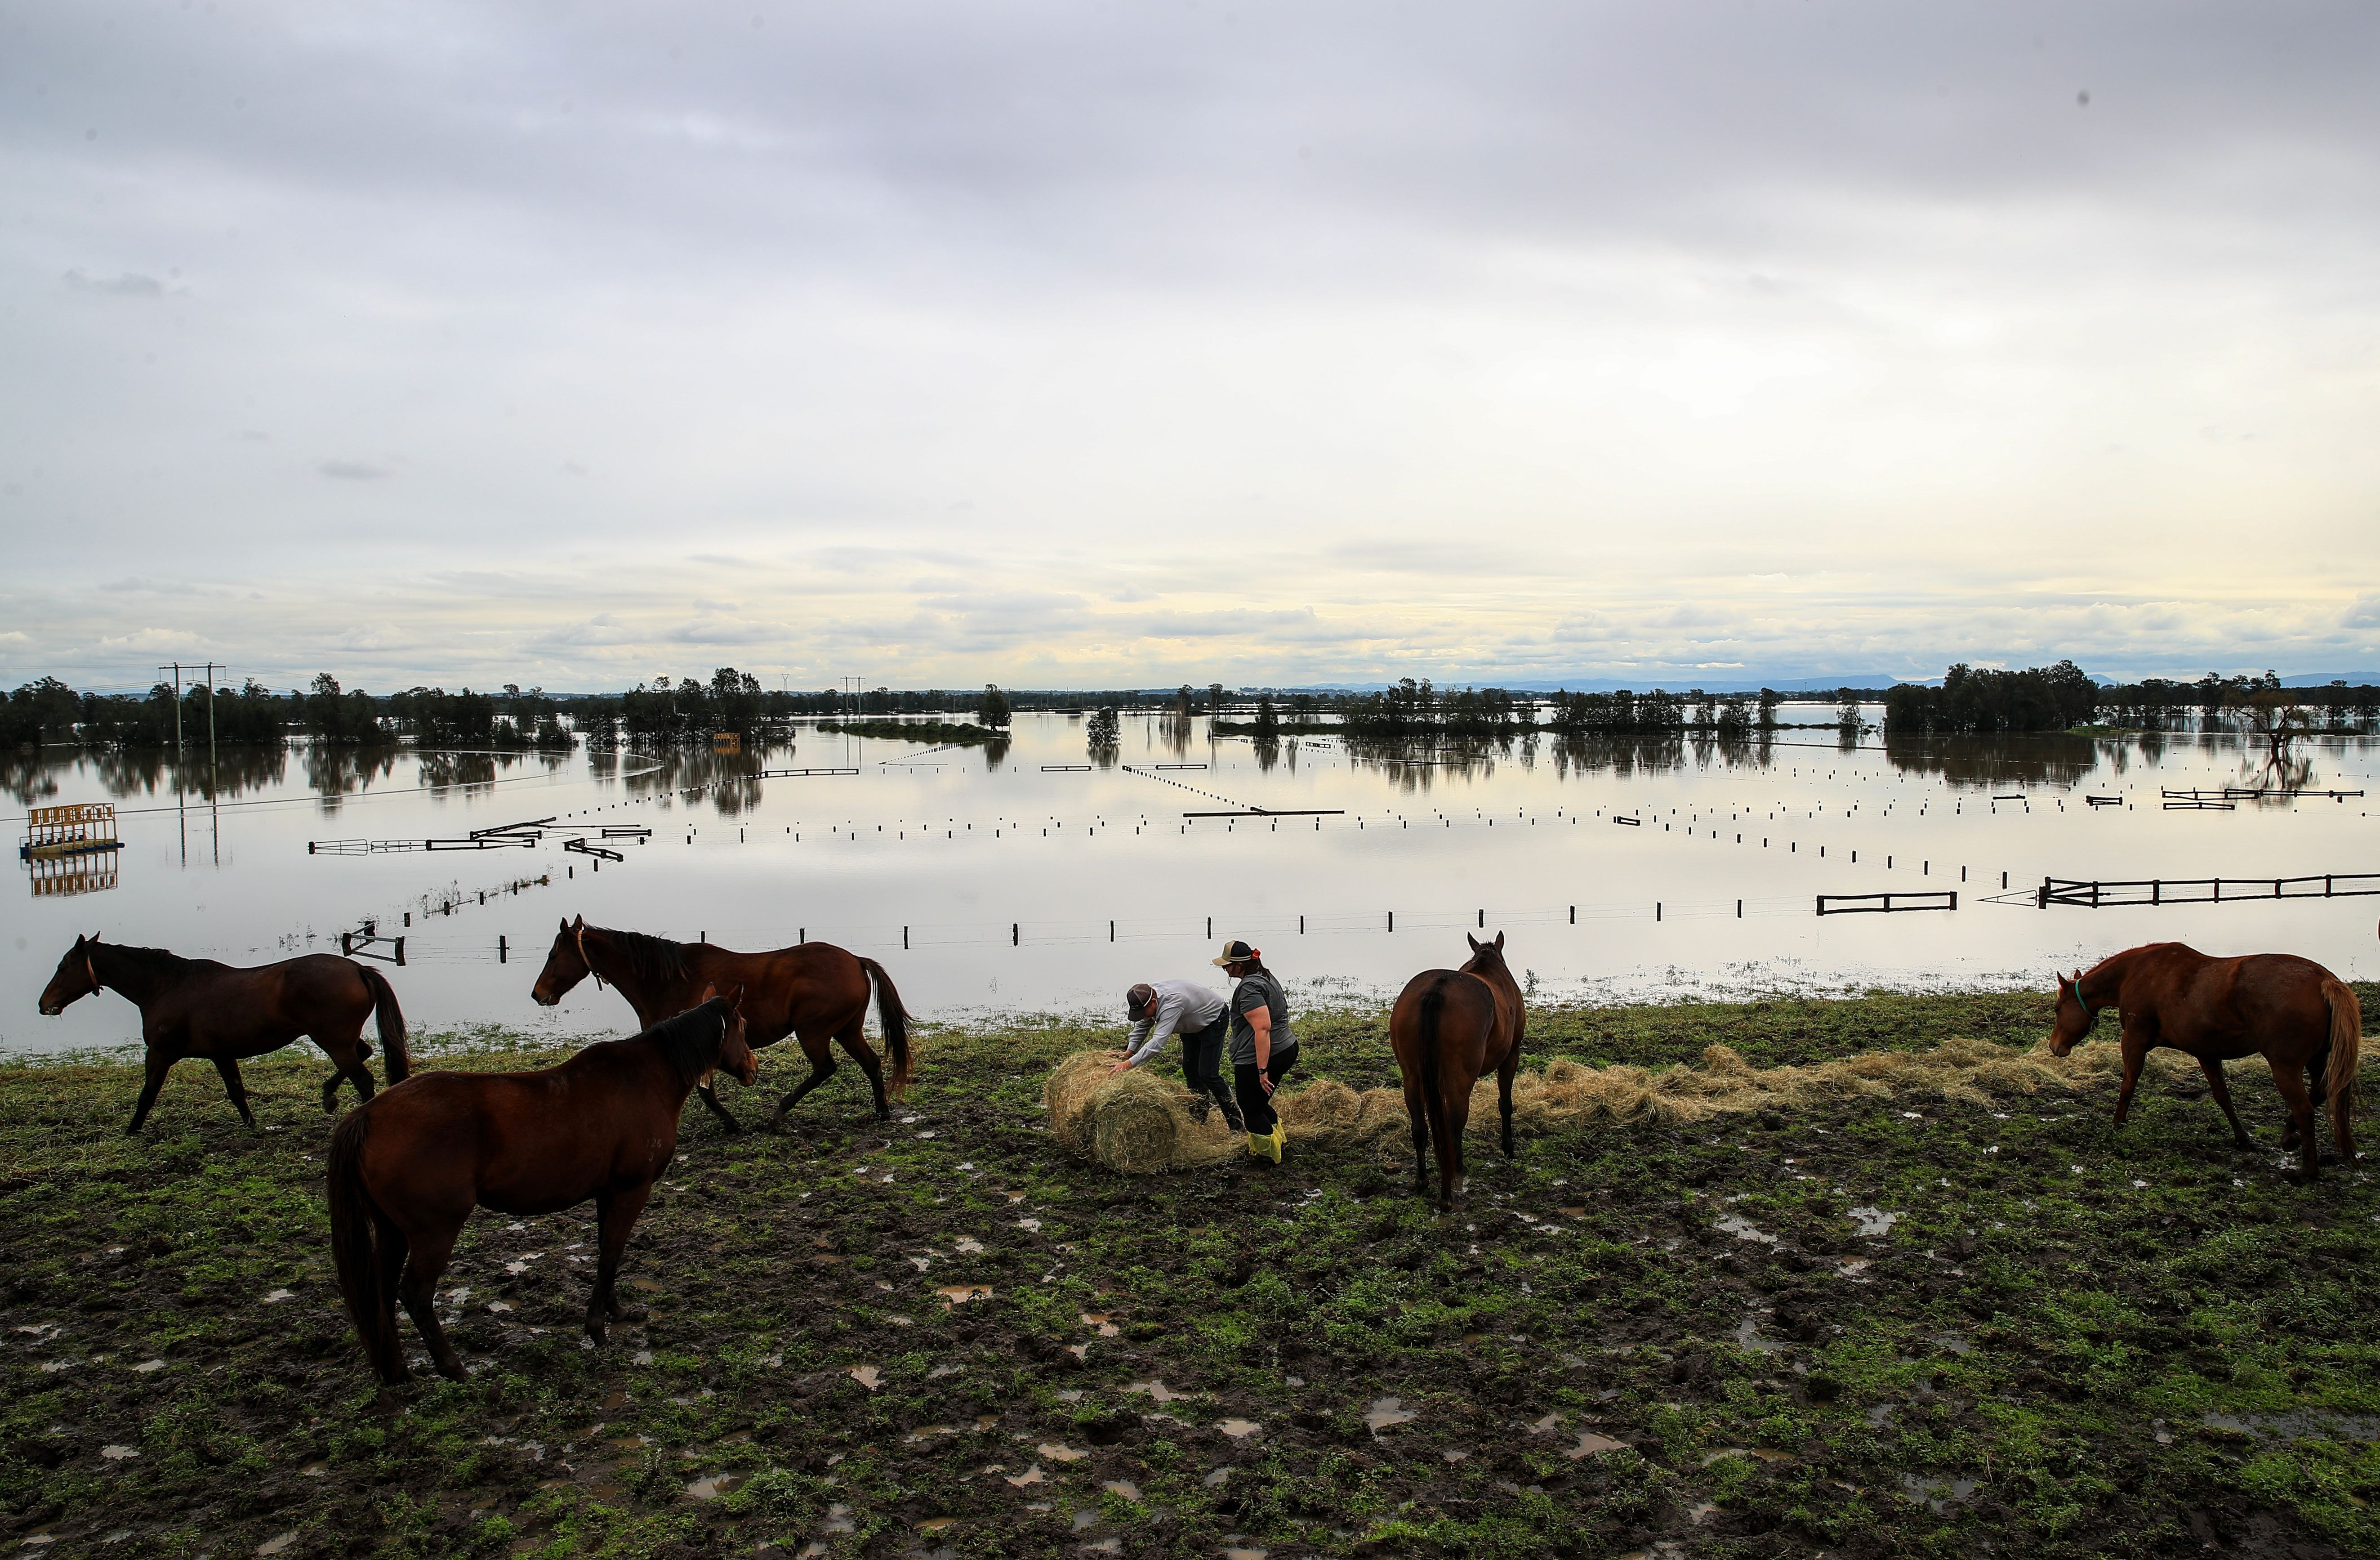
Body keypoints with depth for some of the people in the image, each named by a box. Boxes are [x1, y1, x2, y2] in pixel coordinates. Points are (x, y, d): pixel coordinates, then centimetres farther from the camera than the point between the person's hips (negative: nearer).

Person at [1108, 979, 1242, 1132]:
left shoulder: (1171, 1003, -43)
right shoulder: (1146, 996, -16)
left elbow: (1158, 1042, -49)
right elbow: (1141, 1027, -1)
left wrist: (1129, 1064, -53)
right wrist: (1129, 1052, -15)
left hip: (1213, 1019, -9)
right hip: (1193, 1024, 9)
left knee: (1208, 1074, -13)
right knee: (1189, 1069, 11)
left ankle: (1236, 1124, -3)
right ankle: (1199, 1120, 24)